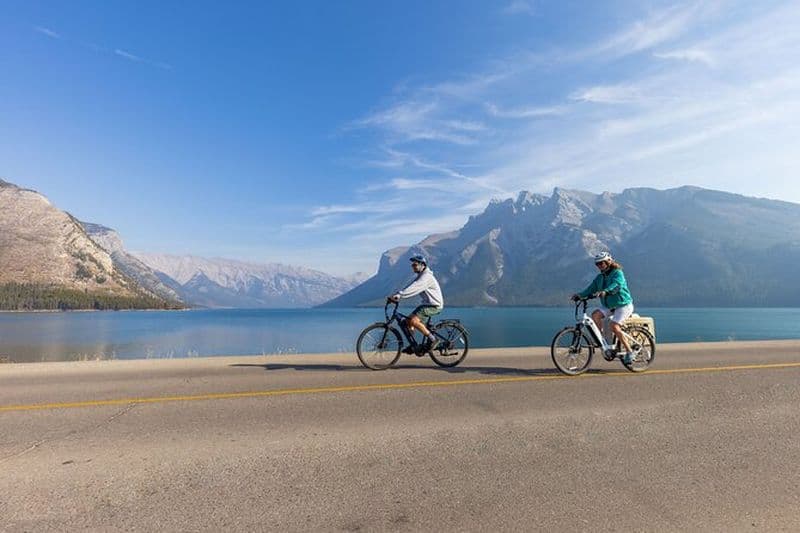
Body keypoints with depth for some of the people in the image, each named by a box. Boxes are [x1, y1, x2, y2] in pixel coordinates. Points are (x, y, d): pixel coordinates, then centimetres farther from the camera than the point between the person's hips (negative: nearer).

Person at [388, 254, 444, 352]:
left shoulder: (426, 276, -18)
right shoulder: (420, 276, 14)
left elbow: (414, 288, -32)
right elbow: (411, 287, 7)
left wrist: (398, 295, -40)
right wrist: (396, 295, -5)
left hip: (434, 305, -10)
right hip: (427, 304, 10)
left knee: (413, 320, -24)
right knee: (408, 321, 4)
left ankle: (432, 339, -12)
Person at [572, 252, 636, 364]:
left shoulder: (617, 273, -12)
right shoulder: (600, 277, 8)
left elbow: (616, 285, -32)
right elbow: (591, 289, -1)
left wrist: (604, 291, -50)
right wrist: (579, 295, -19)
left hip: (623, 304, -6)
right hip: (608, 305, 6)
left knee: (614, 326, -22)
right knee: (595, 314, -20)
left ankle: (629, 352, -7)